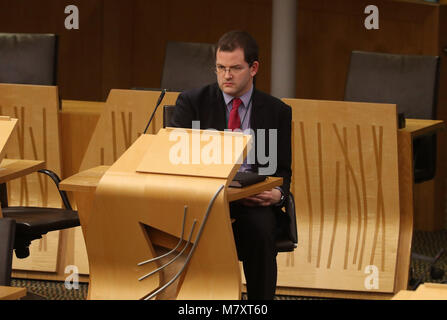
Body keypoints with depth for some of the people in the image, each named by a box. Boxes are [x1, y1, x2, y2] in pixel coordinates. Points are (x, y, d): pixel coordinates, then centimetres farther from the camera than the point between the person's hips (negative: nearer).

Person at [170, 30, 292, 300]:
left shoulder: (277, 111, 12)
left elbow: (282, 171, 11)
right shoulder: (192, 102, 9)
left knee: (260, 229, -34)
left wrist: (277, 194, -14)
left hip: (254, 200, 1)